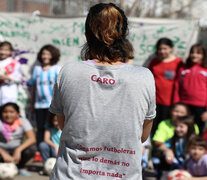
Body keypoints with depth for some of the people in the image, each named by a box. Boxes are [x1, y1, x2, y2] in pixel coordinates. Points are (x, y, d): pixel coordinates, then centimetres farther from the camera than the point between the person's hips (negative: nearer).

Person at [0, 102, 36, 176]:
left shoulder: (23, 121, -7)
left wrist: (18, 150, -34)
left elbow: (32, 139, -20)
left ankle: (21, 167, 1)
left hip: (17, 151, 2)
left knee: (32, 148, -28)